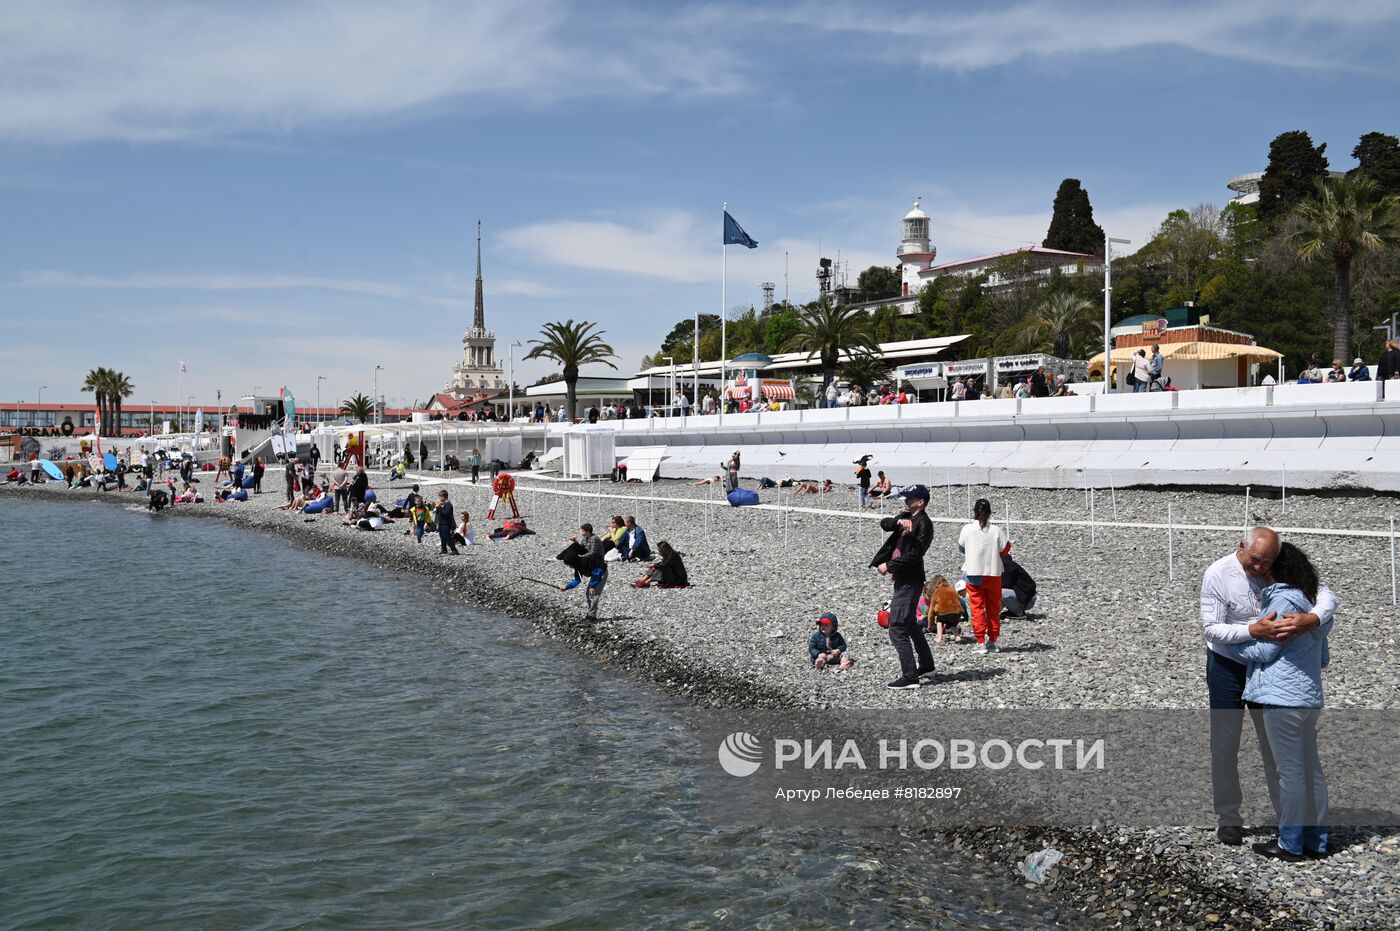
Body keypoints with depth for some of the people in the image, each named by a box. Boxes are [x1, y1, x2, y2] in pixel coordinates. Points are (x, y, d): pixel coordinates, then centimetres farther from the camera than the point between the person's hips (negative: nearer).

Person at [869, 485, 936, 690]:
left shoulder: (924, 524, -15)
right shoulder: (906, 517, 12)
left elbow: (915, 554, -20)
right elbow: (884, 524, -1)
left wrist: (889, 566, -15)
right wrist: (898, 521, -21)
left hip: (910, 582, -10)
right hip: (903, 579, 10)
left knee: (897, 630, -12)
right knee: (910, 625, 22)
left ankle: (910, 677, -10)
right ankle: (927, 667, 35)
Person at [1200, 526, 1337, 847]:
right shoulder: (1218, 574, -21)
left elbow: (1327, 596, -14)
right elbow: (1211, 628, -22)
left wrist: (1310, 619, -36)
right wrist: (1253, 630, -37)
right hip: (1227, 664, -3)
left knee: (1273, 741, 12)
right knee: (1224, 744, 3)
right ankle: (1228, 817, 15)